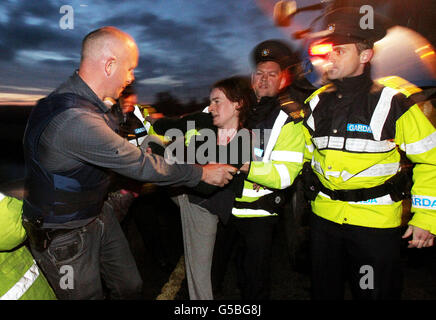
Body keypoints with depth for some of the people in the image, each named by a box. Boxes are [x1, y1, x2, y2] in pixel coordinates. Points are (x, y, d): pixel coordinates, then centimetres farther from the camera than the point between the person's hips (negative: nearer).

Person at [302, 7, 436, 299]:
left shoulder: (393, 102, -11)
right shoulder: (318, 102, 3)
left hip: (376, 222, -4)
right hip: (325, 217, 5)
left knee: (376, 292, 11)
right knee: (324, 291, 20)